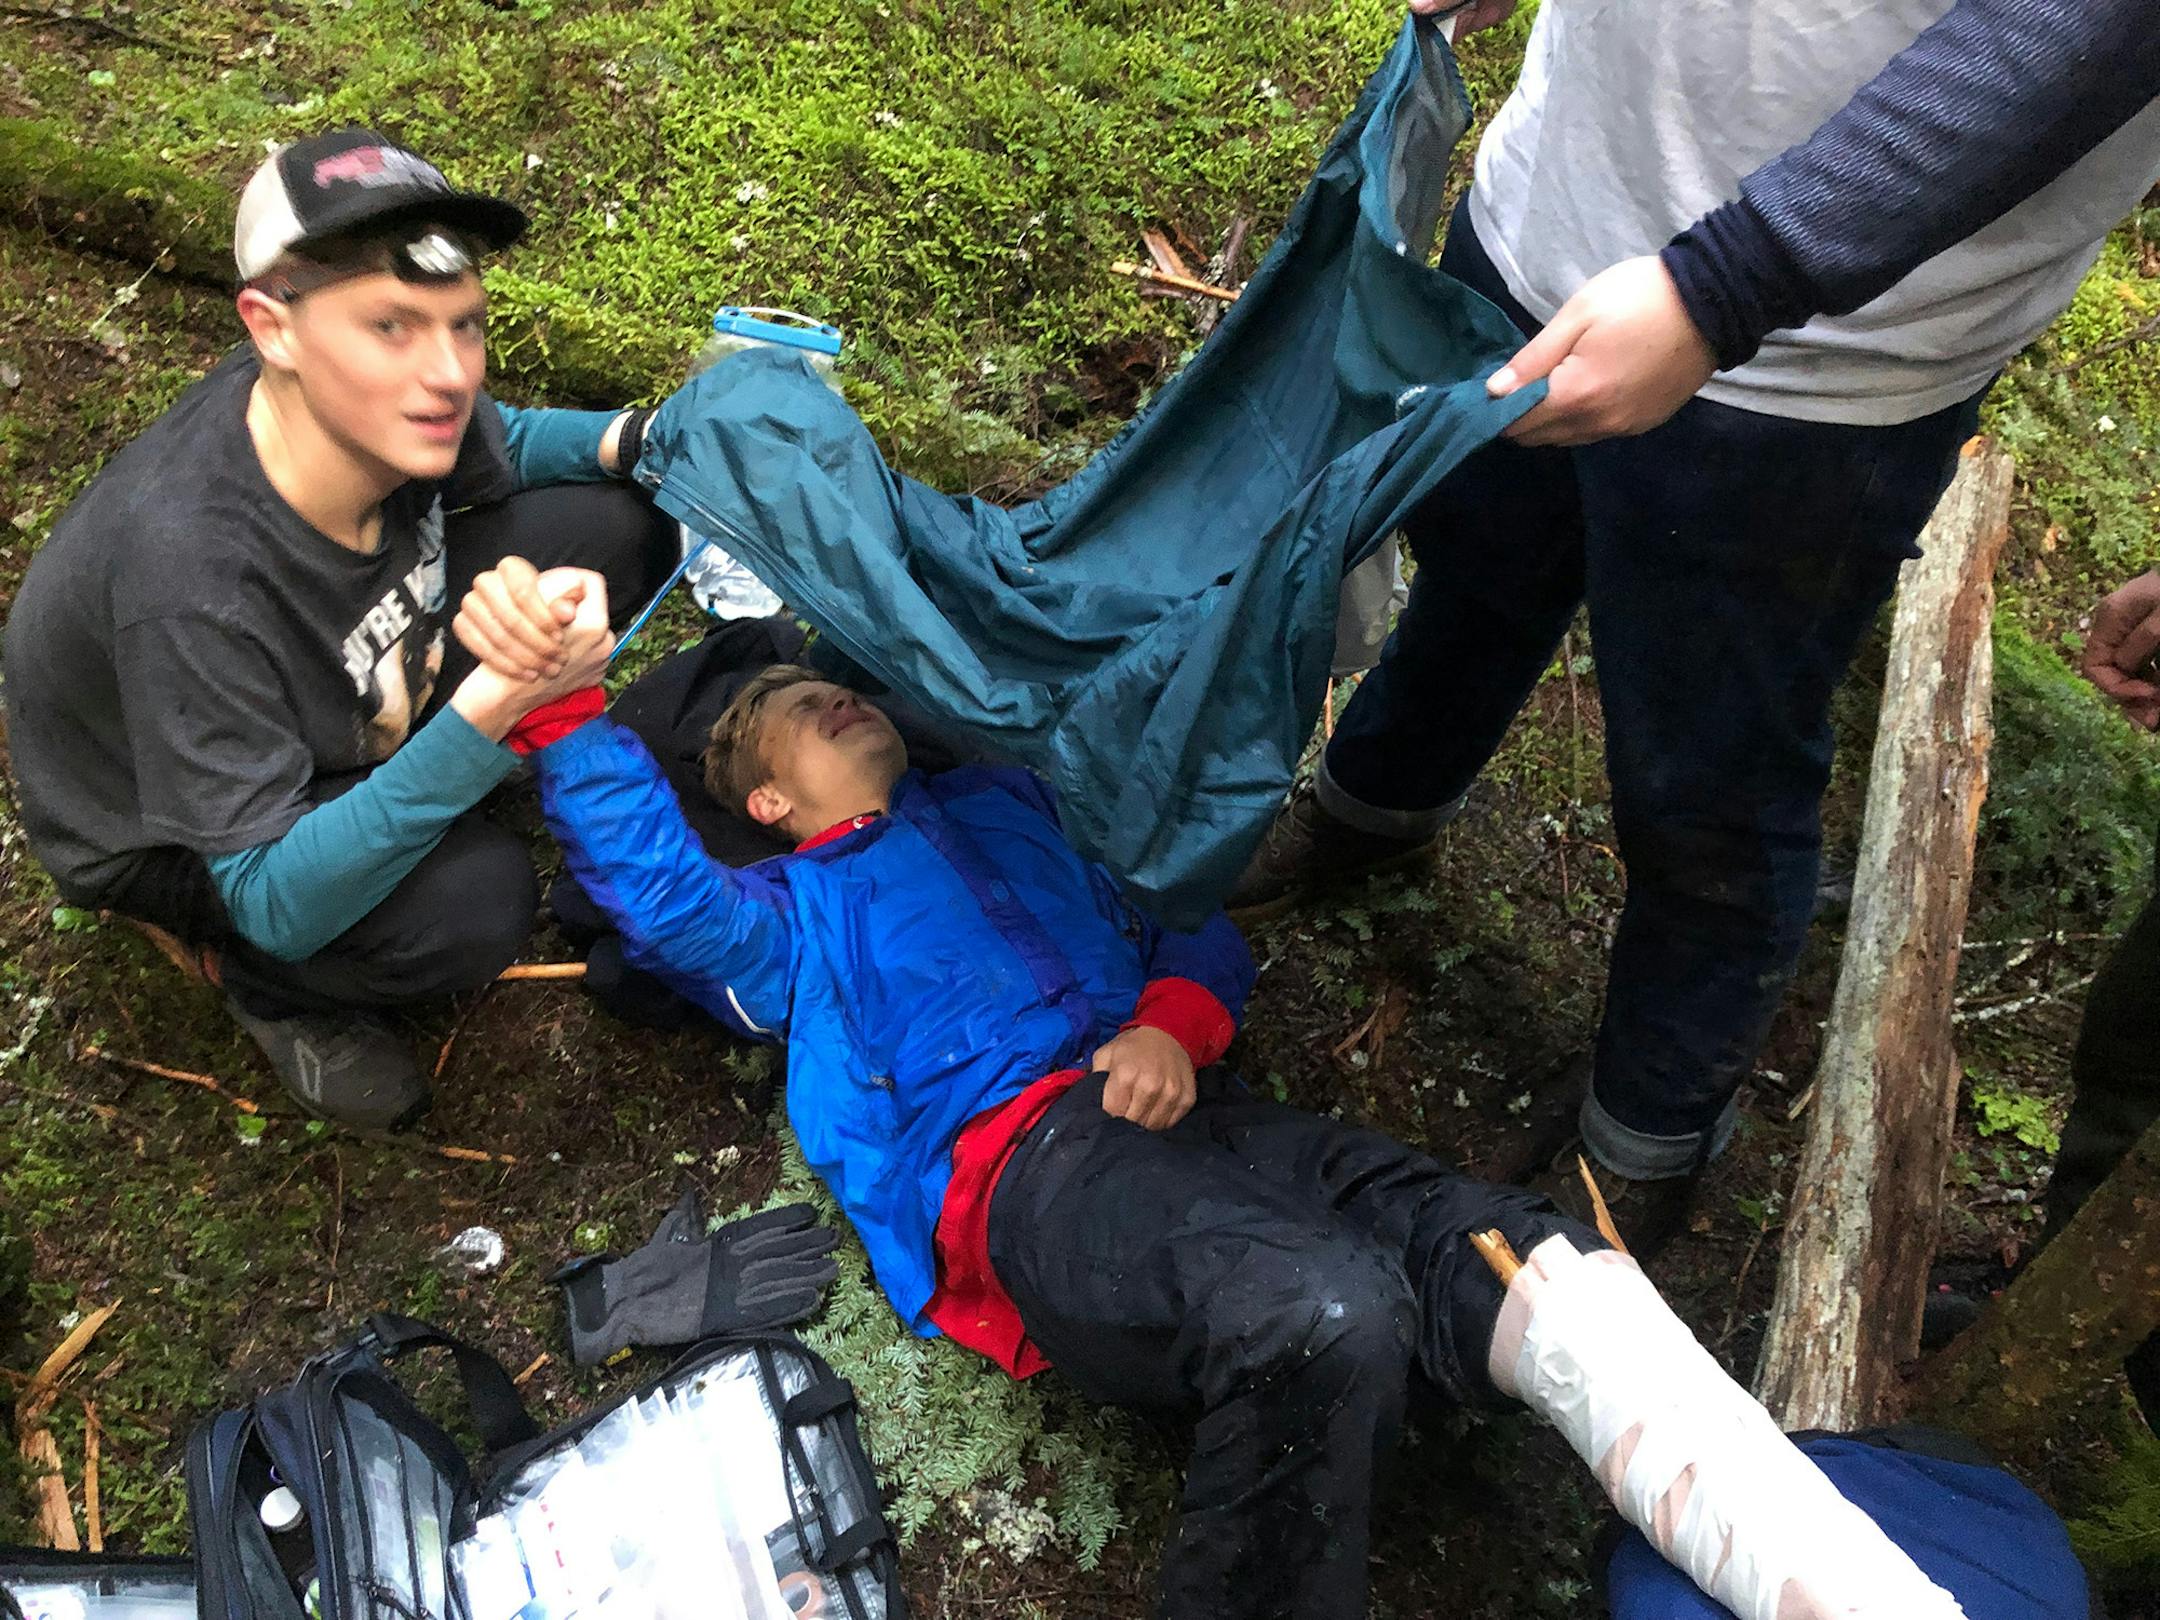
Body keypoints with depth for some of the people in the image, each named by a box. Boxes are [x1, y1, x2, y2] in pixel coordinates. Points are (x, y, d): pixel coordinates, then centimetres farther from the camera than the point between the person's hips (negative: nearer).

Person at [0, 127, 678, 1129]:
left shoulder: (376, 407, -23)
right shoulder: (192, 582, -41)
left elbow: (504, 446, 3)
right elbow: (277, 899, -36)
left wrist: (632, 441, -20)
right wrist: (485, 711, -50)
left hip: (341, 701, 7)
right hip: (167, 829, -6)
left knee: (616, 526, -6)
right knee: (476, 900, -35)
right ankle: (263, 981, 1)